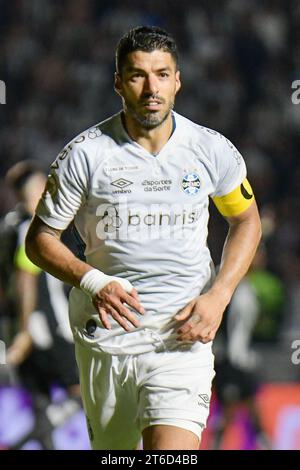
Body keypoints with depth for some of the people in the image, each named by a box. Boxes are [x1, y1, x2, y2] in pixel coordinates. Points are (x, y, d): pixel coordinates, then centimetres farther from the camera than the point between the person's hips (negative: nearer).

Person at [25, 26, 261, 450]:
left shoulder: (212, 150, 0)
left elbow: (246, 219, 16)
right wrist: (92, 282, -16)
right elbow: (40, 239, 2)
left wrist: (218, 296, 2)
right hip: (105, 333, 1)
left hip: (182, 336, -1)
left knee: (171, 451, -21)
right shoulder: (85, 154, -5)